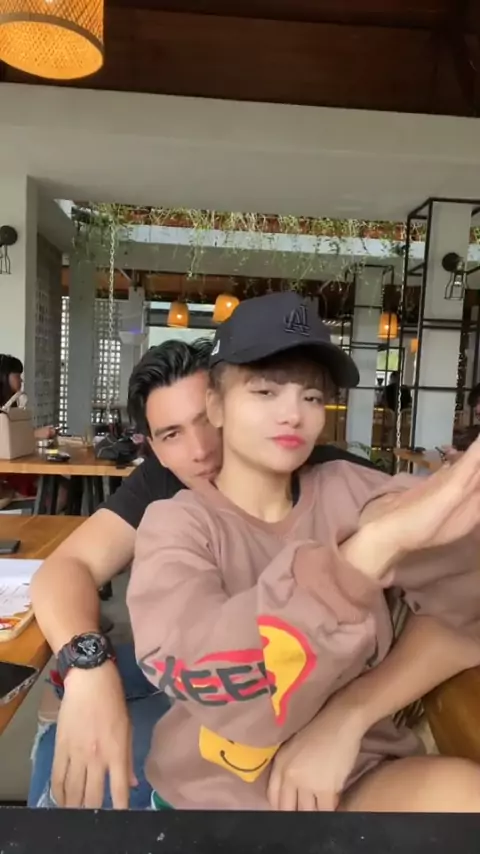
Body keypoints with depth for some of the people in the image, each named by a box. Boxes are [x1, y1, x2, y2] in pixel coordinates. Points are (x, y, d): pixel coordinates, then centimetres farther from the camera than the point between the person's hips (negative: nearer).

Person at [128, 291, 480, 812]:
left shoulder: (347, 491, -5)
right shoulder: (175, 524, -10)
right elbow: (207, 676, -28)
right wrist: (376, 541, -37)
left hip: (358, 776, 2)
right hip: (218, 793, -1)